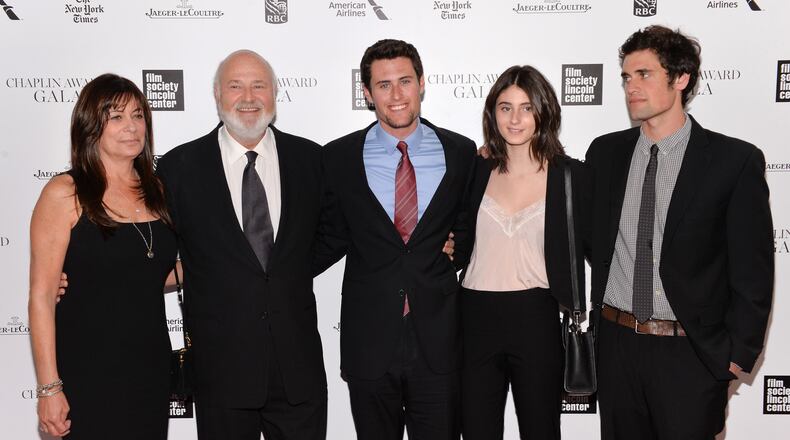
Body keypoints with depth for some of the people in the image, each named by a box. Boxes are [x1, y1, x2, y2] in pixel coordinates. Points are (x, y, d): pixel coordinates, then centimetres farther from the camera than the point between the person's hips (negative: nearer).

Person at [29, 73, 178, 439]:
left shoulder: (156, 191, 8)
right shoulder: (64, 194, -8)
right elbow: (42, 296, -11)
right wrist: (49, 387, -14)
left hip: (152, 367, 5)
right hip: (87, 372, -5)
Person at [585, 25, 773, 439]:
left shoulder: (736, 160, -6)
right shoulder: (605, 152, 5)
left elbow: (752, 271, -5)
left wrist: (737, 354, -6)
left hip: (690, 354, -3)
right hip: (616, 344, 3)